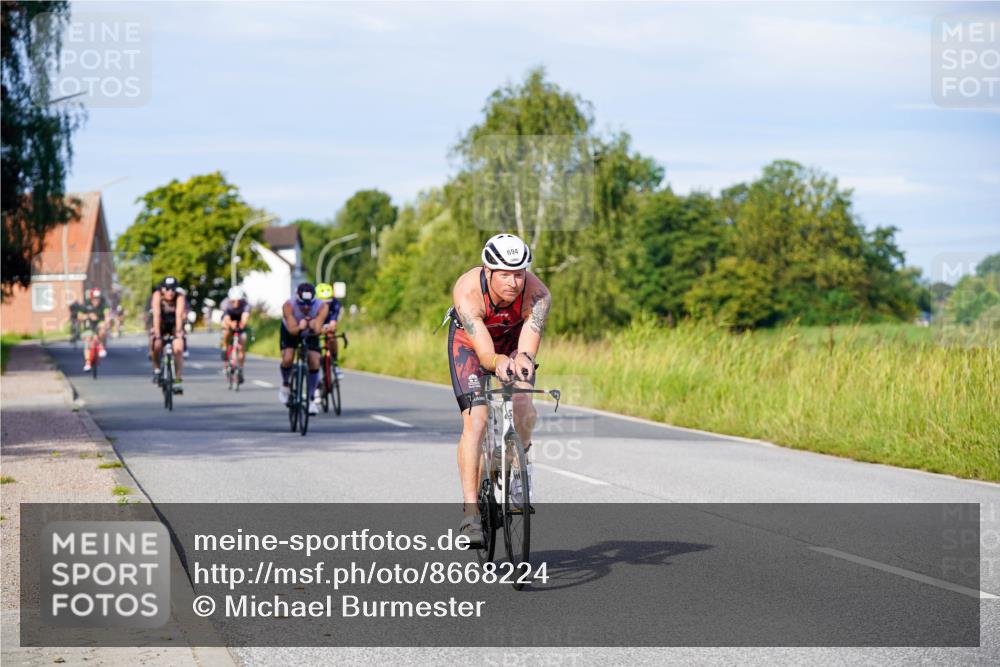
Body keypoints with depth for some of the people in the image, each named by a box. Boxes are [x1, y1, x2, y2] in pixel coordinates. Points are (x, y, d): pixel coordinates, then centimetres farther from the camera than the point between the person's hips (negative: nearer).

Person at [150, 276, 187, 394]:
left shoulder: (180, 297, -27)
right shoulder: (157, 295, -27)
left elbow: (179, 316, -36)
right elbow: (156, 316, -33)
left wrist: (179, 335, -46)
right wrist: (158, 336, -41)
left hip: (175, 325, 0)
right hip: (161, 324, 0)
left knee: (178, 350, -18)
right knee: (156, 346, -23)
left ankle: (178, 381, -15)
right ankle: (156, 369, 4)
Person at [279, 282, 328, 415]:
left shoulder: (322, 307, -34)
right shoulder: (288, 306, -36)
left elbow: (317, 330, -43)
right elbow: (292, 329, -42)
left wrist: (313, 327, -65)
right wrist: (299, 328, -63)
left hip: (310, 334, 1)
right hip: (290, 332, -1)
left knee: (314, 363, -14)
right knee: (287, 359, -22)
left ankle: (311, 399, 3)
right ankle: (285, 384, 11)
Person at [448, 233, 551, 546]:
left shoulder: (538, 295, -33)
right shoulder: (468, 291, -37)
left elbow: (527, 348, -39)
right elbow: (484, 352, -41)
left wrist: (523, 361, -63)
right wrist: (499, 363, -63)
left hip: (512, 339, 2)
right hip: (470, 341, -2)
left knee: (524, 411, -21)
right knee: (475, 421, -19)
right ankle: (470, 512, -18)